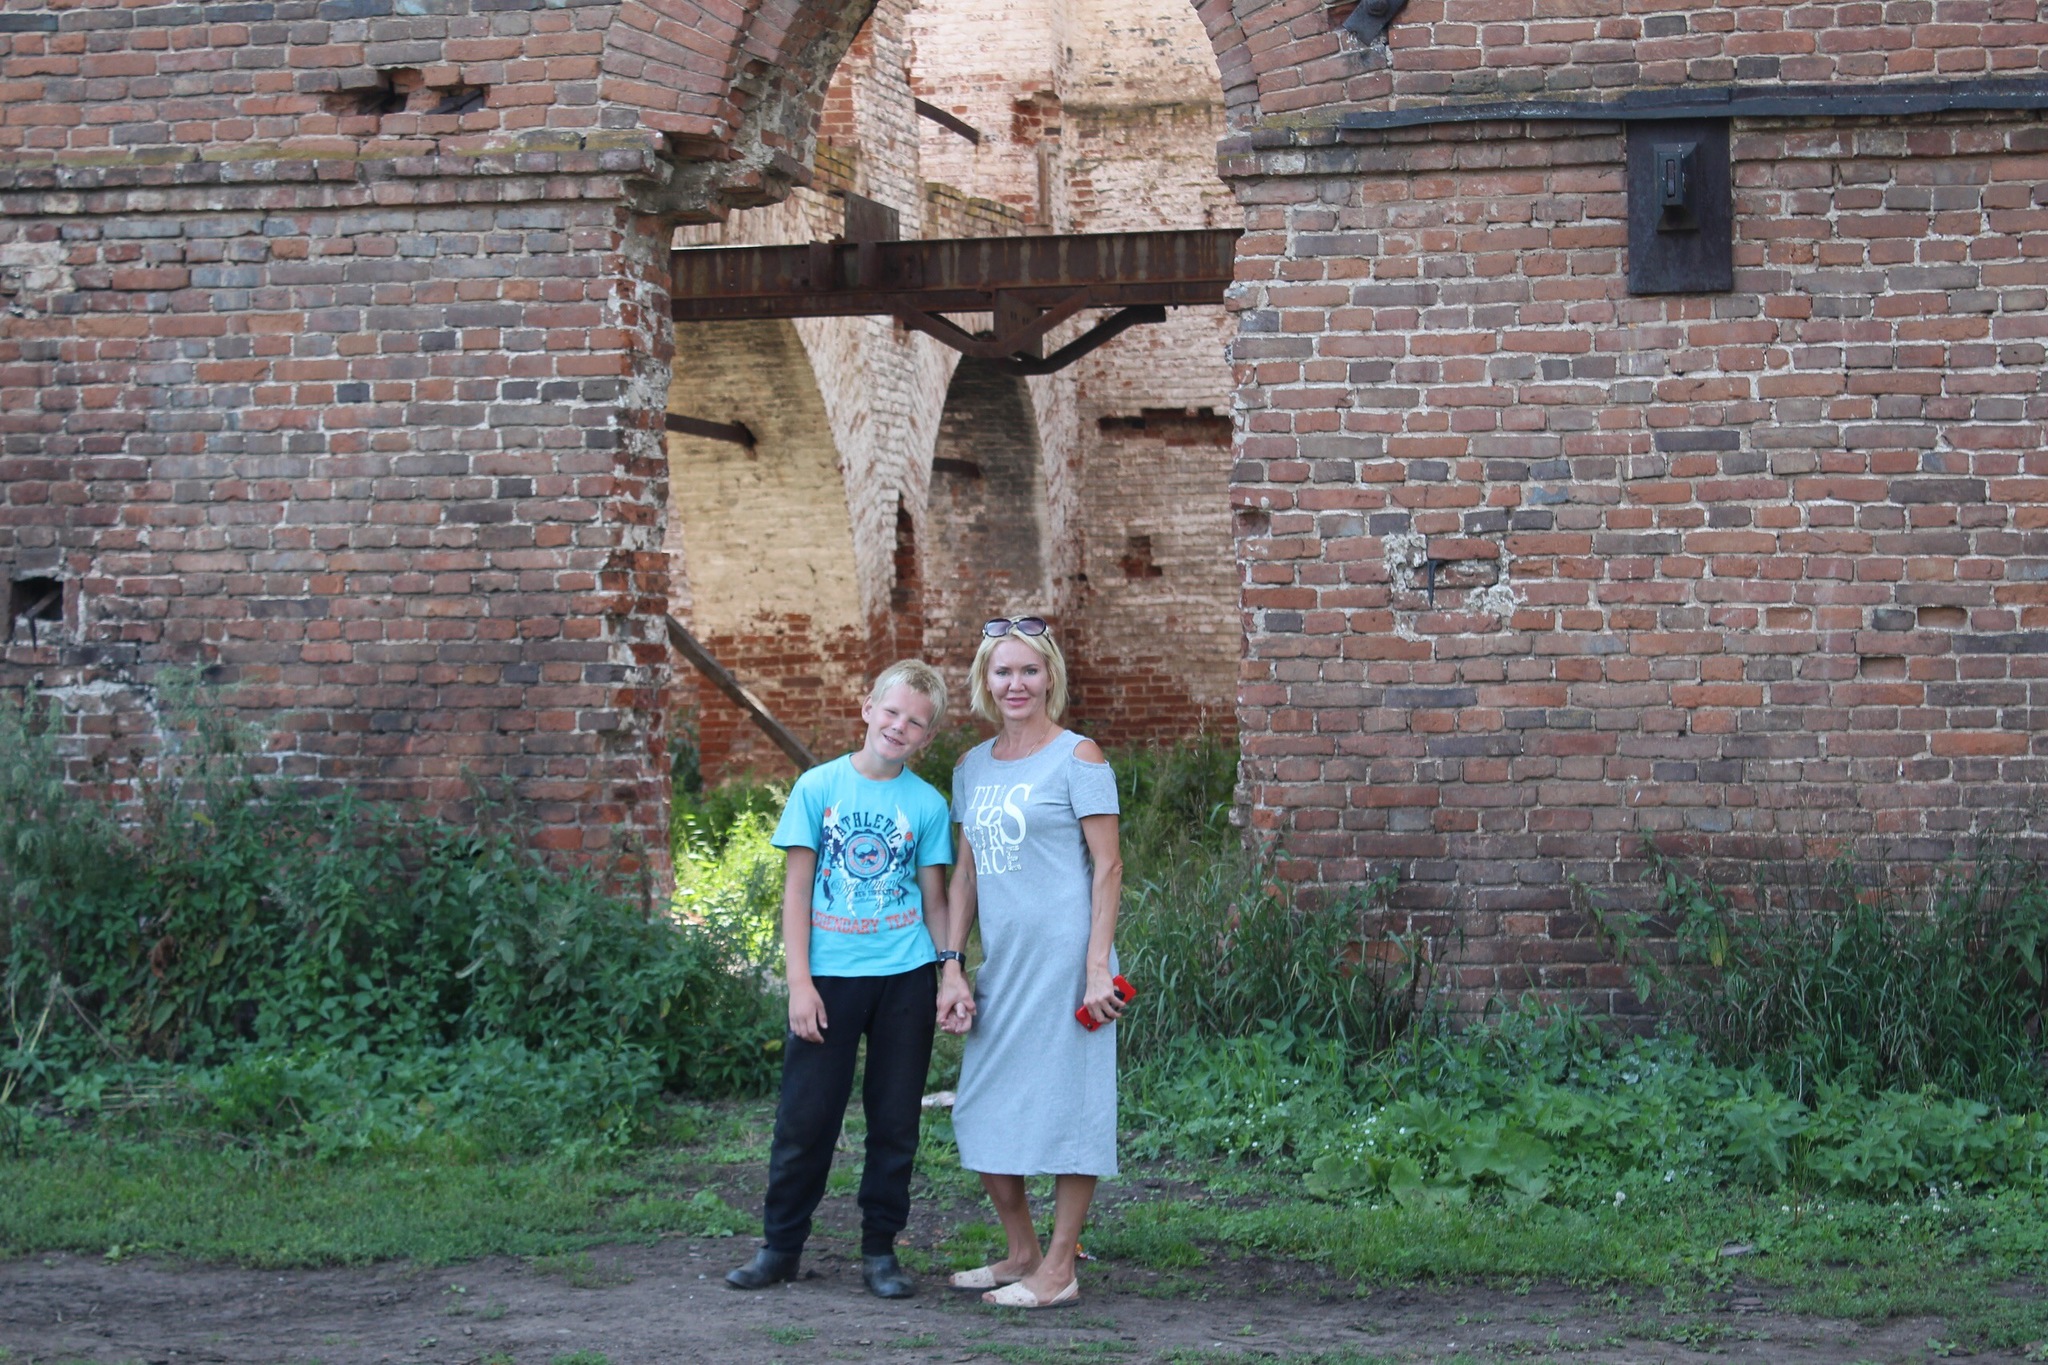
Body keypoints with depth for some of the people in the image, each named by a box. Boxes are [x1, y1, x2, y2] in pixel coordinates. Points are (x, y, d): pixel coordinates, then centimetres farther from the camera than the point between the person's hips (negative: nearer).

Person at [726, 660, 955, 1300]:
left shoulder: (927, 804, 5)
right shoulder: (819, 787, 0)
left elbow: (933, 897, 10)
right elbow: (796, 889, 0)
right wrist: (799, 981, -6)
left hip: (904, 979, 2)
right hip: (830, 975, -2)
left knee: (896, 1120, 6)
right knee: (806, 1116, 1)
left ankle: (880, 1249, 17)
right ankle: (780, 1246, 14)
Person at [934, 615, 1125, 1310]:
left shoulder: (1077, 758, -5)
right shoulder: (973, 767, 13)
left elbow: (1107, 867, -8)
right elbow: (965, 871, 15)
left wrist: (1098, 966, -15)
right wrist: (951, 965, 7)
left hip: (1062, 958, -7)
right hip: (1000, 963, 7)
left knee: (1066, 1102, -1)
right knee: (985, 1114, 11)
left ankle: (1060, 1270, 7)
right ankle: (1021, 1252, 26)